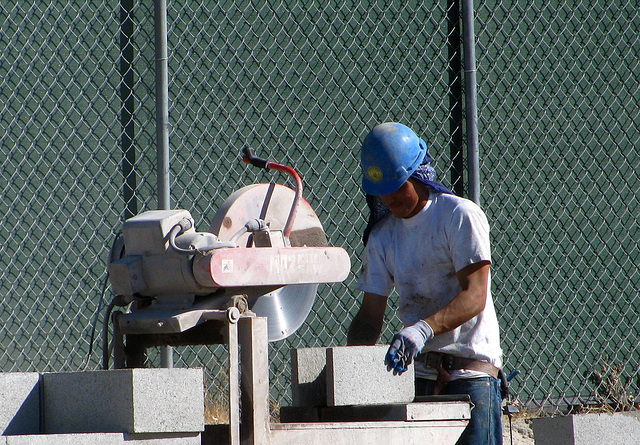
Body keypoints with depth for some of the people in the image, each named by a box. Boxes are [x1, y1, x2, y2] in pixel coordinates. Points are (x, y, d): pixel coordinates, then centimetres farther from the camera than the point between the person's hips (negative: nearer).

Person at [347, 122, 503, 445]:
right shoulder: (381, 236, 13)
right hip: (416, 369, 5)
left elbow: (474, 296, -15)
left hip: (469, 370, -5)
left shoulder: (460, 215, -5)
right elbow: (370, 314, 12)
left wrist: (424, 328, -31)